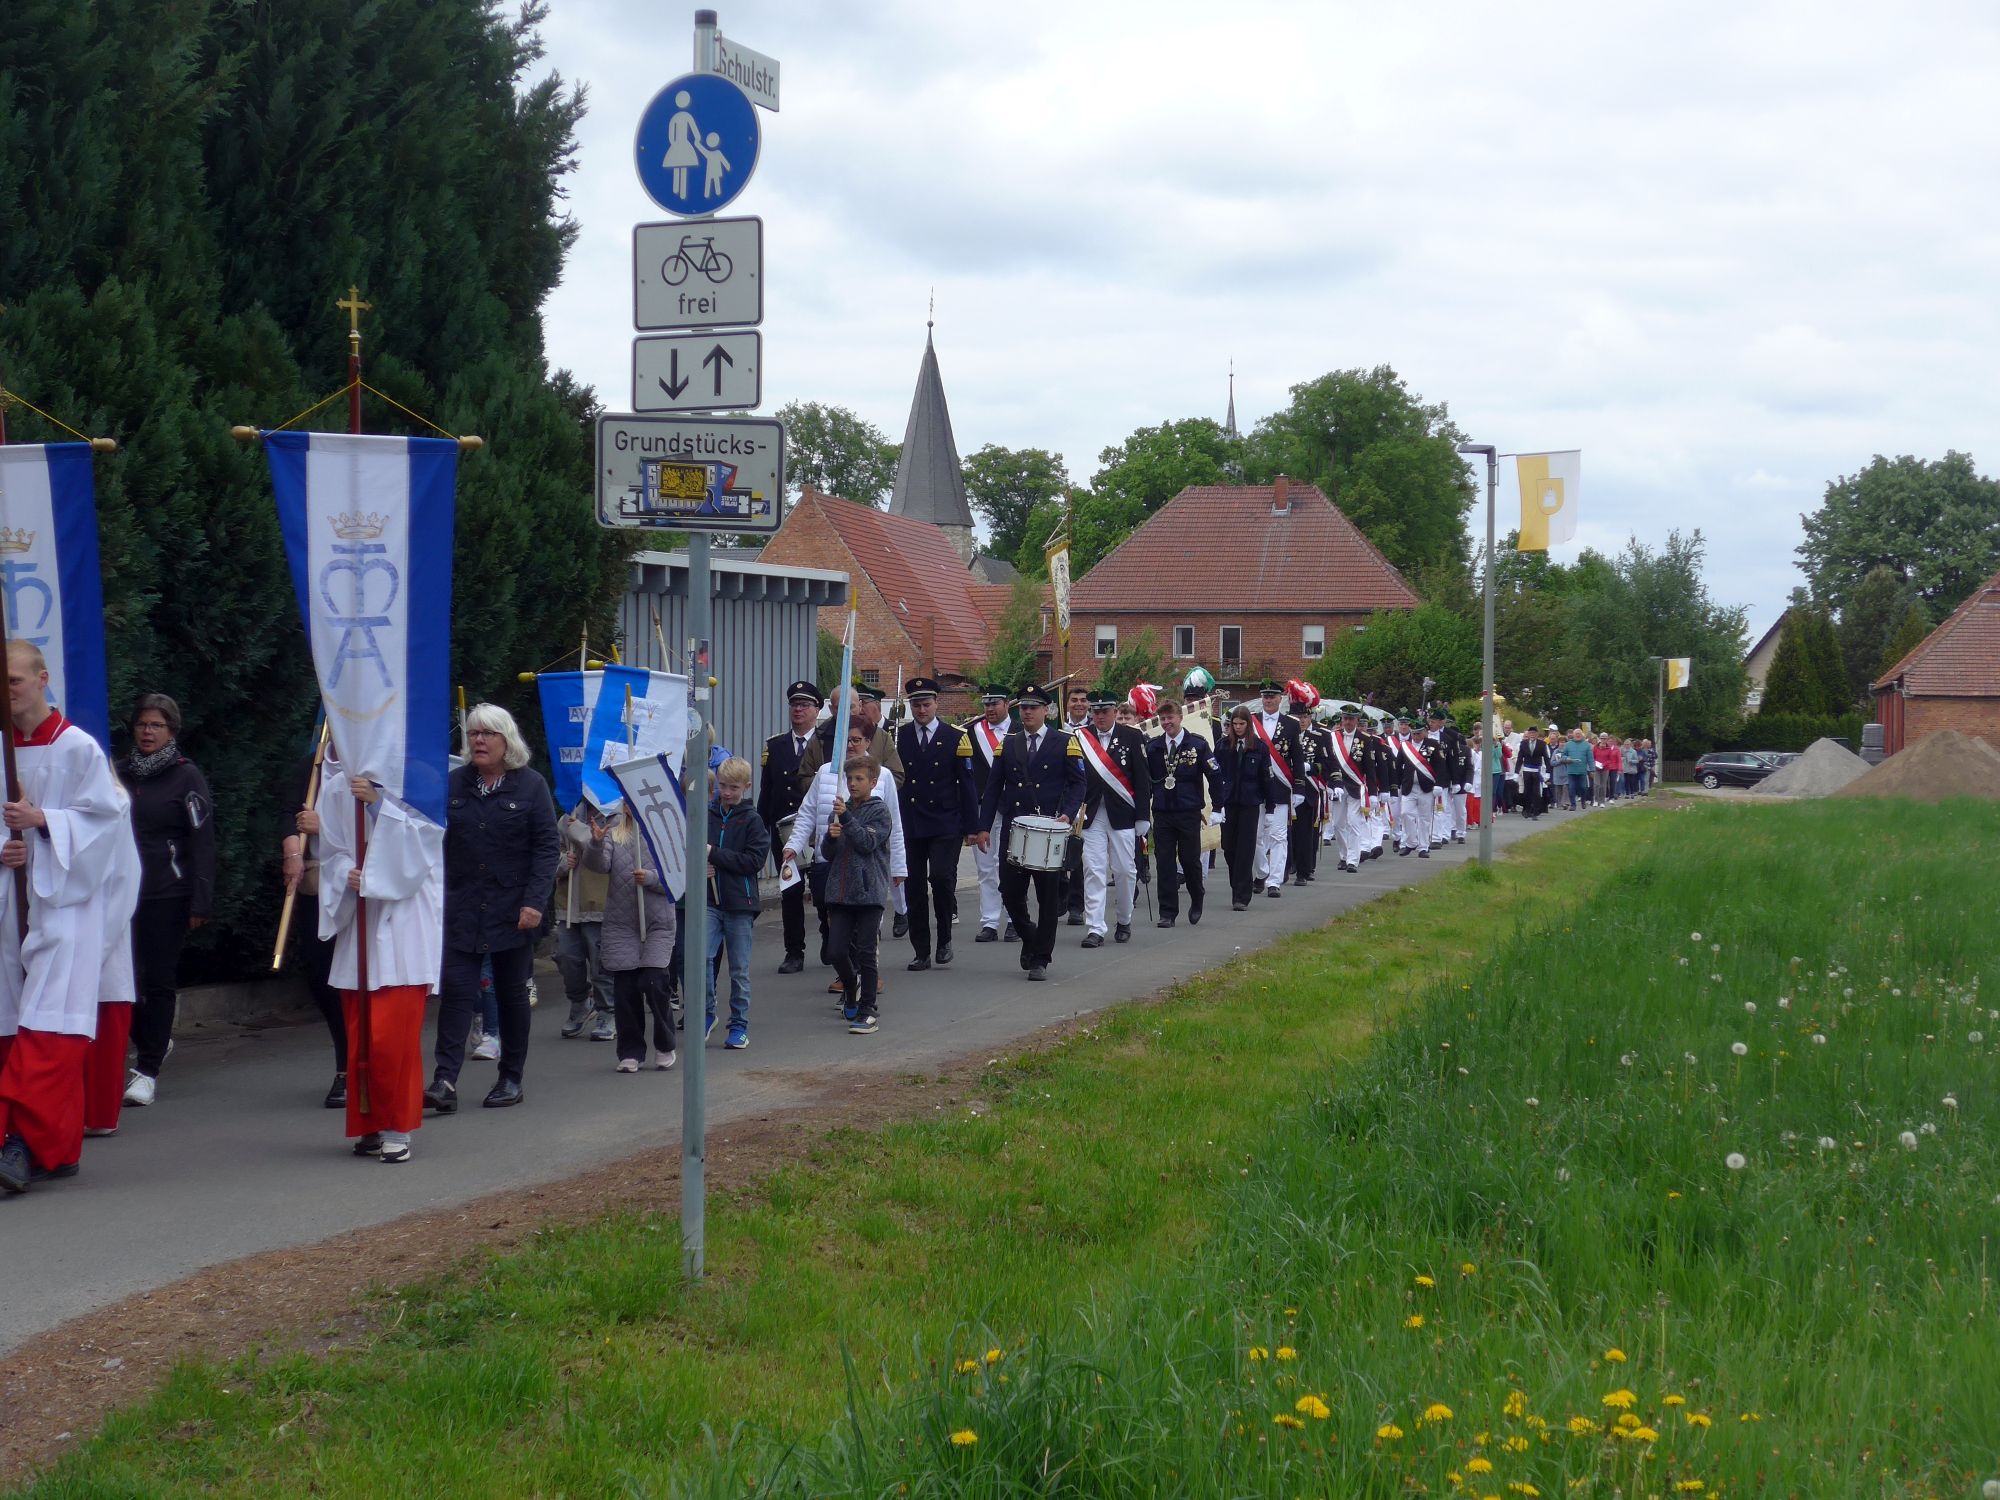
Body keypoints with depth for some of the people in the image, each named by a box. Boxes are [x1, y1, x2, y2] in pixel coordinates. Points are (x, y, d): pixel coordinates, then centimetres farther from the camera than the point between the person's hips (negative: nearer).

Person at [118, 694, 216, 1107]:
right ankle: (154, 1040, 26)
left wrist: (200, 902, -11)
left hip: (168, 895, -4)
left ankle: (147, 1070, 5)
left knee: (158, 981, -1)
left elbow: (202, 841, -4)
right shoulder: (122, 773, 12)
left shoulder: (186, 776, -1)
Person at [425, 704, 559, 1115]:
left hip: (512, 911, -2)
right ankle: (445, 1081, -14)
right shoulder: (452, 785, 7)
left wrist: (534, 902, -14)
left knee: (512, 993, 8)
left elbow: (547, 847, -5)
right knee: (455, 989, -8)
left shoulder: (531, 786, -2)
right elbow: (435, 842, 8)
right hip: (462, 909, 2)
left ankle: (511, 1078, 19)